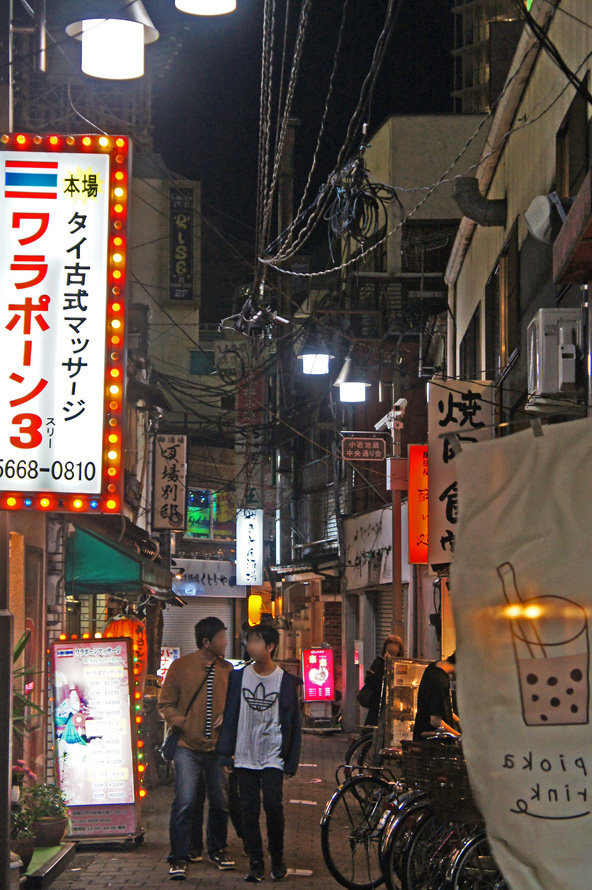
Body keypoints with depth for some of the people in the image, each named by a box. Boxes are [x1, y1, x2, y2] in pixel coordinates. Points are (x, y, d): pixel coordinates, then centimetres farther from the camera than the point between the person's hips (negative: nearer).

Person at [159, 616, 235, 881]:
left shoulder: (227, 669, 8)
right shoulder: (181, 666, -2)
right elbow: (166, 703, 3)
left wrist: (227, 716, -1)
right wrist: (182, 724, -11)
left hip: (217, 747, 4)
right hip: (188, 747, -4)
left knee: (220, 802, 10)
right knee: (185, 802, -12)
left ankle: (217, 850, 31)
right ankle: (179, 858, -3)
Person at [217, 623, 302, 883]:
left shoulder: (286, 681, 0)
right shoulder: (239, 677, 6)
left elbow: (293, 724, 3)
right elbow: (230, 715, 9)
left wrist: (291, 762, -1)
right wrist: (224, 751, 2)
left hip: (273, 756, -2)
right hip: (245, 756, 3)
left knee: (272, 803, -15)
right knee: (248, 809, 1)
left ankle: (277, 858, 3)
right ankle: (255, 863, 11)